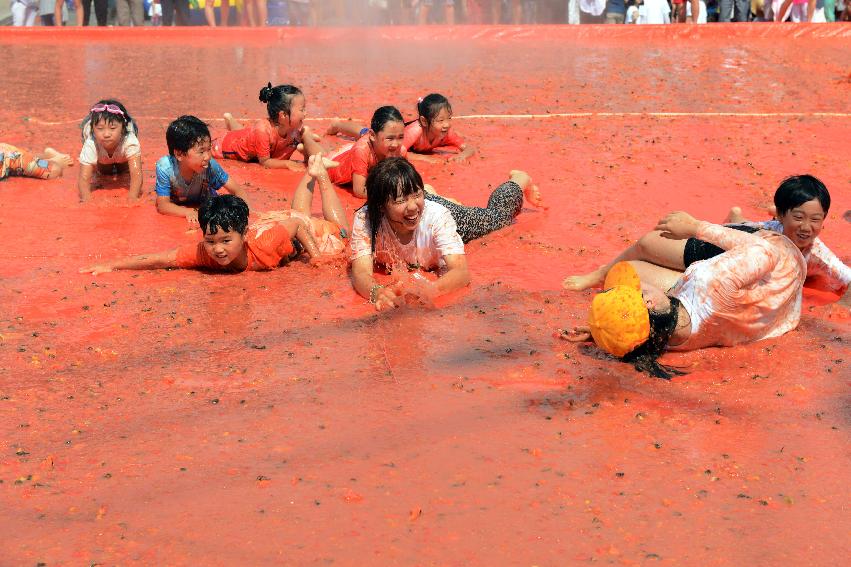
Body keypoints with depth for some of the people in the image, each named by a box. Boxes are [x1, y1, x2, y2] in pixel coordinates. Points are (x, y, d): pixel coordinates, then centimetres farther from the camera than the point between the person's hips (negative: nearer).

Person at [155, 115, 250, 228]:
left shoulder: (210, 166, -31)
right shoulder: (165, 167, -34)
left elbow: (237, 190, -24)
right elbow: (162, 205, -30)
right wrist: (189, 212, -48)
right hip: (177, 207, 0)